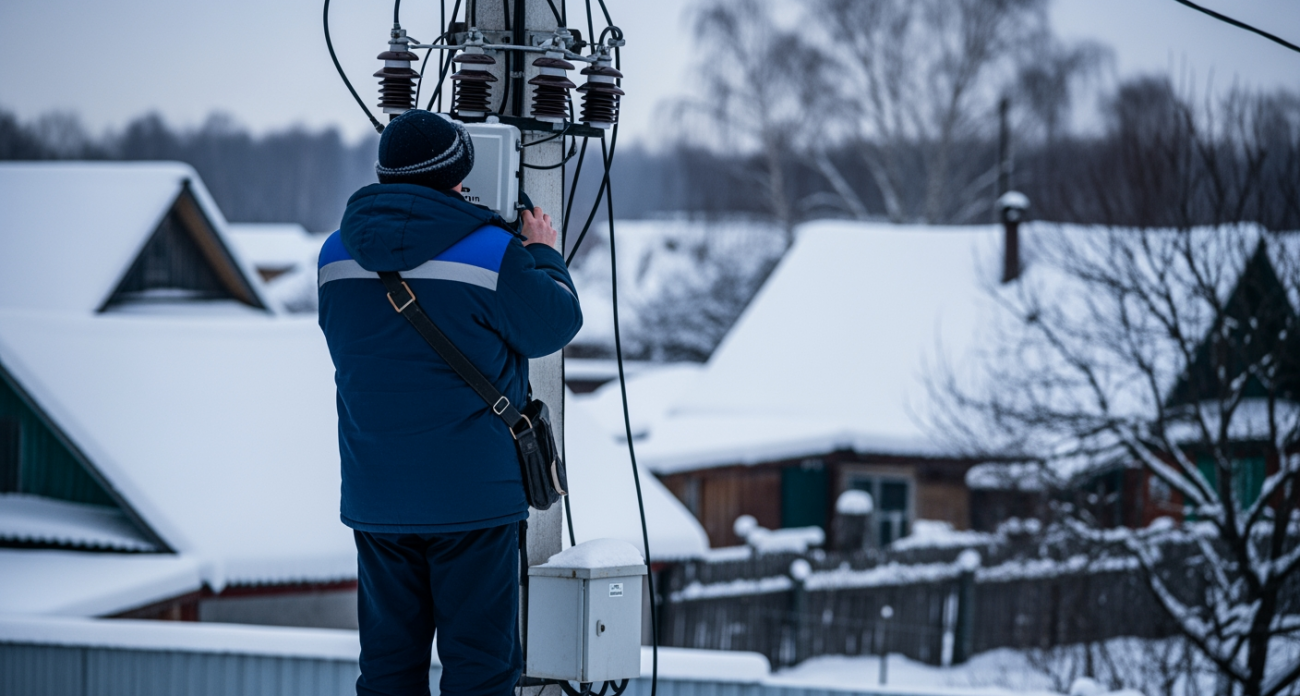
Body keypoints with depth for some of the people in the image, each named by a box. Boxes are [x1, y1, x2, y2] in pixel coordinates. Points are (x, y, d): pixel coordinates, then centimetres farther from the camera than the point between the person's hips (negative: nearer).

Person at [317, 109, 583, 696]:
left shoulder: (338, 254, 4)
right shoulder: (491, 252, -12)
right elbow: (553, 324, -2)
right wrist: (544, 256, 17)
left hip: (375, 498, 5)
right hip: (472, 493, -5)